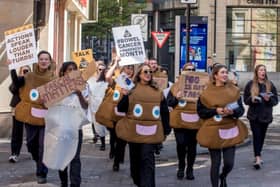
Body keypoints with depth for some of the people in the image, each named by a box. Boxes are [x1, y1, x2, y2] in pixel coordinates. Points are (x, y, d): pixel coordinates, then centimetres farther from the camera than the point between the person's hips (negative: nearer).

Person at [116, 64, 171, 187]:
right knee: (135, 159, 15)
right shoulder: (131, 89, 1)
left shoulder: (157, 91, 6)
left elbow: (164, 112, 9)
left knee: (148, 160, -8)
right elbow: (121, 109, -3)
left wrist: (166, 130, 7)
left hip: (150, 132, 0)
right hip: (134, 131, 1)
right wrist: (124, 95, -20)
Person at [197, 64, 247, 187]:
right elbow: (200, 111, -1)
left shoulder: (234, 91, 1)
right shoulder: (207, 92, -5)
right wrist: (215, 111, -15)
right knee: (216, 163, 3)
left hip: (230, 130, 2)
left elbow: (241, 110, 5)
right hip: (213, 131, -2)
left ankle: (223, 177, 35)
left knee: (229, 163, 1)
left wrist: (233, 112, -17)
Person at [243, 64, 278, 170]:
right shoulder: (250, 85, 1)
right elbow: (246, 100, 3)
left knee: (262, 136, 10)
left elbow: (275, 100, 5)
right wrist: (252, 100, -18)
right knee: (256, 135, -11)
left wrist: (269, 99, -16)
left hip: (266, 115, 2)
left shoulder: (270, 85, 4)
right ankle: (258, 158, -17)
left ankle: (257, 156, 25)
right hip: (254, 115, -2)